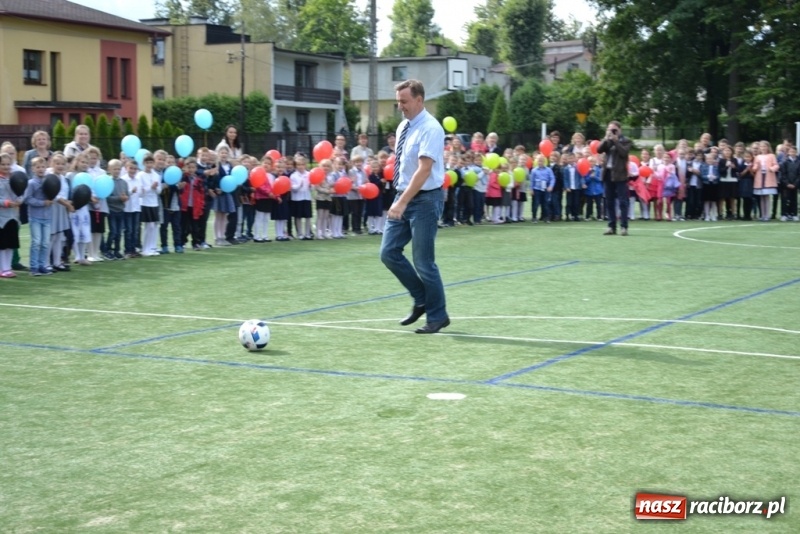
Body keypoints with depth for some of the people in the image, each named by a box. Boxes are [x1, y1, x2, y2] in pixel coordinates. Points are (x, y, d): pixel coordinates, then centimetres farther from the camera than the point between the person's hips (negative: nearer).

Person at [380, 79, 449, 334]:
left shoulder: (430, 129, -17)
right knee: (389, 253, 6)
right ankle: (421, 299, 22)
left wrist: (402, 203, -30)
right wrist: (400, 200, 15)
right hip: (404, 197, 8)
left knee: (423, 261, -3)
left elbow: (424, 170, -25)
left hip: (425, 199, -8)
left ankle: (437, 316, 13)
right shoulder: (403, 127, 9)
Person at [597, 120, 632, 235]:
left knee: (622, 202, -5)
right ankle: (612, 226, 11)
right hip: (608, 173, 5)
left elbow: (623, 152, -16)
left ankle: (624, 227, -5)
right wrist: (606, 139, -8)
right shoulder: (607, 141, 14)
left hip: (619, 174, -5)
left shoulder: (625, 141, 0)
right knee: (609, 202, 7)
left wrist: (615, 140, -13)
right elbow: (599, 150, 0)